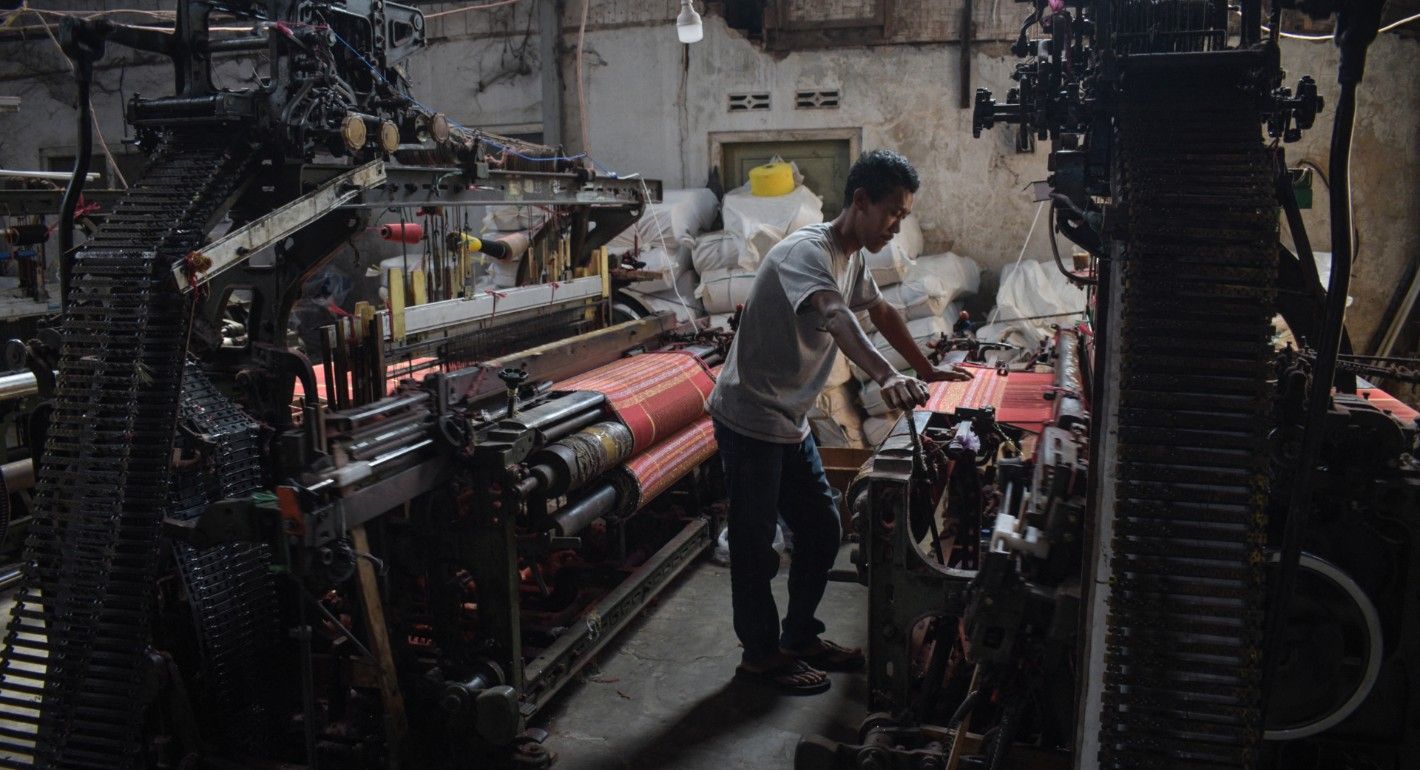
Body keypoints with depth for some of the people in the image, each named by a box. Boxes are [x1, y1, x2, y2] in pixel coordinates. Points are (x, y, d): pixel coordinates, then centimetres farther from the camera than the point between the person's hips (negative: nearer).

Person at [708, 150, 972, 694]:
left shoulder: (854, 258, 9)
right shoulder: (806, 252, -22)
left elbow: (882, 313, 26)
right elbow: (835, 317, -41)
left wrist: (925, 369, 32)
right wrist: (884, 375, -56)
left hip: (791, 423, 9)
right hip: (749, 420, -9)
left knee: (822, 530, 14)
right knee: (755, 545, 3)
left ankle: (800, 636, 30)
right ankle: (760, 654, 19)